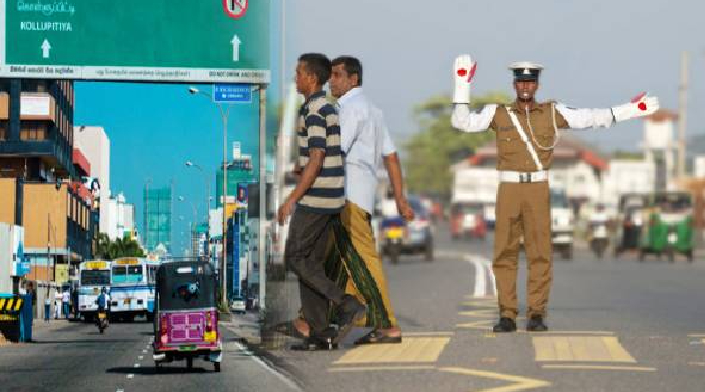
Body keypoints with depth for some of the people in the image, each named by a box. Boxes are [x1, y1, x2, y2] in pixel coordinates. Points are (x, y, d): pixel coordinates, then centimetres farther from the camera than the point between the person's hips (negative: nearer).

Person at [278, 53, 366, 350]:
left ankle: (346, 305, -8)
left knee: (295, 258, -3)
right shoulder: (328, 109, 16)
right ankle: (320, 333, 7)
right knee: (311, 263, 9)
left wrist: (291, 200, -20)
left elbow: (316, 161, -21)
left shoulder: (315, 112, -15)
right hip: (329, 199, 10)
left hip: (315, 199, -10)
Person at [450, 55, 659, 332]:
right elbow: (462, 122, -4)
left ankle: (536, 314, 1)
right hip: (509, 188, 0)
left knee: (540, 252, -4)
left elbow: (590, 118, 7)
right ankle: (507, 316, 1)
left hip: (538, 189, 0)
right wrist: (462, 85, -7)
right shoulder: (498, 114, 4)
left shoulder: (552, 113, 7)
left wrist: (630, 110, 4)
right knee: (505, 254, -3)